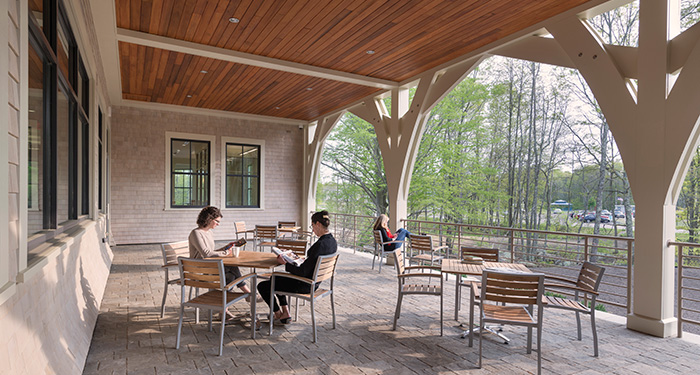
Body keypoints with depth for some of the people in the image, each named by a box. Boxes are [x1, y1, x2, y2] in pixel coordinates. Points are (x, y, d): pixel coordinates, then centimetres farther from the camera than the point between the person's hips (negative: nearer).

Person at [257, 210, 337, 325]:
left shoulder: (320, 244, -30)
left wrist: (285, 263, -15)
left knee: (262, 286, 4)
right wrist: (305, 259, 14)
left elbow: (303, 272, -26)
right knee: (275, 278, 30)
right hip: (314, 282, 10)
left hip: (305, 285, -10)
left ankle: (278, 314, 25)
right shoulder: (332, 241, -2)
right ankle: (285, 313, 28)